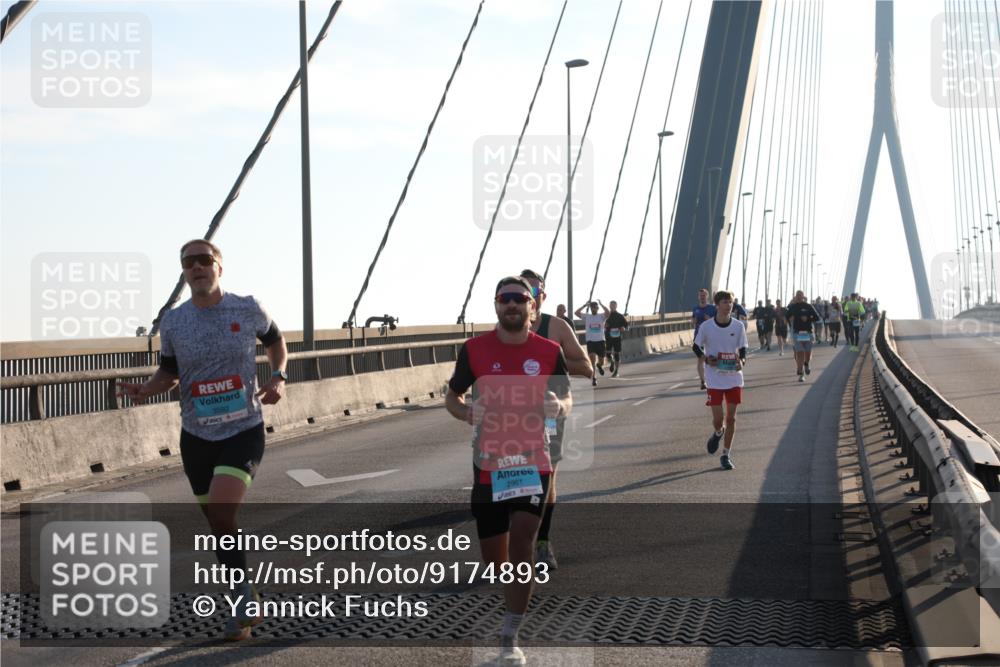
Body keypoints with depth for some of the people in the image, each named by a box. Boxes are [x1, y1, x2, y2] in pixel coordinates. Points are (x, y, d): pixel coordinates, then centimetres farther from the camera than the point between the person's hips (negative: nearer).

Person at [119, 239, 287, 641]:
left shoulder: (248, 310, -5)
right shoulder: (173, 323, -2)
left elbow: (275, 340, 15)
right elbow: (168, 373, 12)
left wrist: (278, 377, -3)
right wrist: (143, 391, -9)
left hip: (244, 431, -3)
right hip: (197, 436, 3)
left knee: (220, 513, -23)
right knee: (219, 525, 10)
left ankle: (243, 597, -5)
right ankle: (245, 602, 29)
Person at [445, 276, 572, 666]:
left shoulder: (549, 351, -2)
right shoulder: (474, 349, -3)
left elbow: (566, 398, 10)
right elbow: (452, 396, 7)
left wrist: (559, 406, -15)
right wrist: (467, 412, -16)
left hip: (532, 463, -1)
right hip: (489, 466, 1)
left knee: (521, 544, -18)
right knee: (495, 561, 8)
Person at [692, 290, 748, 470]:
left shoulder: (738, 326, -2)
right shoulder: (706, 327, -6)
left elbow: (743, 349, 5)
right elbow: (696, 346, 6)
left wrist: (742, 361, -16)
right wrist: (706, 359, -13)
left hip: (734, 377, 2)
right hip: (715, 379, -2)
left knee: (731, 417, 3)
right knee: (718, 418, -3)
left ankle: (726, 455, 15)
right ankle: (717, 433, 34)